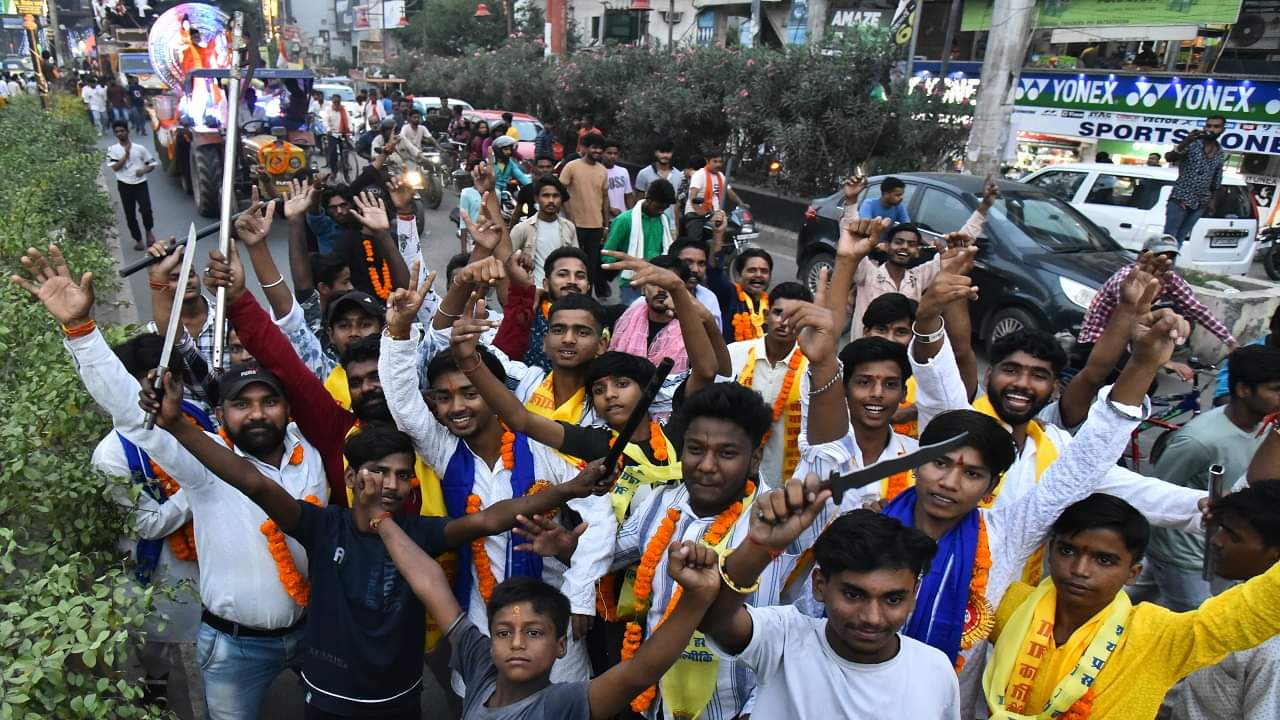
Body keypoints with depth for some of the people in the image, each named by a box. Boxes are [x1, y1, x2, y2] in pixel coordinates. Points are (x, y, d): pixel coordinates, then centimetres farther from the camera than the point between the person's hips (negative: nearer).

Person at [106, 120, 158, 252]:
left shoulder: (139, 148, 2)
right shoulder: (112, 149, 2)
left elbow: (152, 163, 8)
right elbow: (115, 167, -9)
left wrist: (144, 170, -12)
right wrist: (126, 154, -13)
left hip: (140, 183, -1)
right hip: (124, 185, 1)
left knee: (146, 210, -16)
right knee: (130, 215, 5)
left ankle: (149, 231, 14)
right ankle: (138, 240, 18)